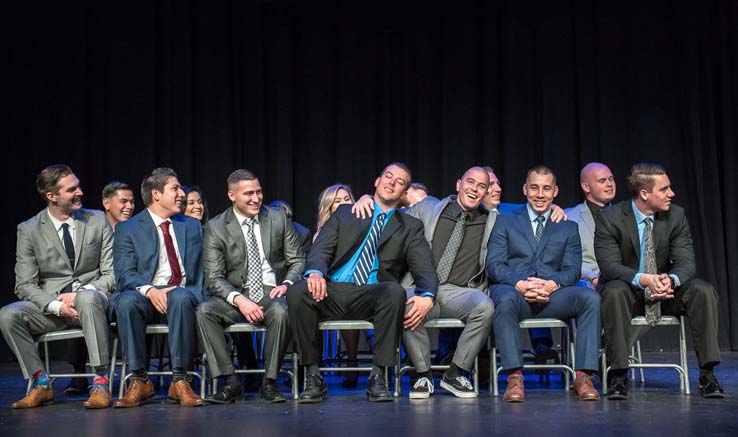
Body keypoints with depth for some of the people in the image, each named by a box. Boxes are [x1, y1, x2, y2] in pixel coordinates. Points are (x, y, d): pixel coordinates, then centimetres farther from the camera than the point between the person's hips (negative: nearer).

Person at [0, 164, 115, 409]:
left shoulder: (98, 221, 5)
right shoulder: (29, 230, 3)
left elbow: (111, 273, 3)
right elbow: (25, 285, -2)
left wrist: (81, 293, -15)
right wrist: (56, 305, -19)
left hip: (90, 299, -1)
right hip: (51, 304, 2)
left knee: (88, 299, -37)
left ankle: (100, 382, -33)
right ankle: (41, 384, -11)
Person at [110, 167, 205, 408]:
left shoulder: (192, 226, 21)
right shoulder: (127, 229, 9)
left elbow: (201, 268, 18)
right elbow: (124, 274, -3)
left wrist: (196, 294, -4)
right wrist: (149, 291, -23)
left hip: (182, 294, 1)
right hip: (145, 296, -1)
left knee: (181, 298, -36)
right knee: (126, 301, -35)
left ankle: (180, 381, -32)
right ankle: (139, 381, -24)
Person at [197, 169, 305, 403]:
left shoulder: (278, 219, 6)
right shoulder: (215, 228, 1)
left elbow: (297, 260, 10)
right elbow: (214, 278, -4)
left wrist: (287, 283, -13)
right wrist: (239, 299, -22)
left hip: (272, 293, 0)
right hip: (237, 296, 1)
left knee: (280, 311, -35)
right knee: (204, 310, -28)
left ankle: (269, 382, -19)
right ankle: (230, 382, -20)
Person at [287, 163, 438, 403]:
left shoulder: (411, 227, 18)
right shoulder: (345, 213, 20)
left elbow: (424, 269, 5)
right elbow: (320, 249, 8)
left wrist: (427, 296, -19)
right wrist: (316, 272, -17)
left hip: (371, 296, -1)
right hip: (332, 292, 1)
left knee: (395, 291, -35)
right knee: (297, 291, -30)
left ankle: (378, 377, -25)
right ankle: (313, 377, -18)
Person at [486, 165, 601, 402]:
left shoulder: (569, 228, 21)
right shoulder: (505, 222, 17)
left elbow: (572, 270, 8)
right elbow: (493, 265, 4)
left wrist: (552, 284, -16)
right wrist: (519, 284, -16)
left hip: (552, 294, 2)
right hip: (514, 290, -1)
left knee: (590, 297, -28)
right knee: (506, 299, -38)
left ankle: (583, 377, -27)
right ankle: (514, 378, -35)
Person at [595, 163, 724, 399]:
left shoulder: (676, 215, -4)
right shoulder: (609, 218, -14)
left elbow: (686, 261, -9)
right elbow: (609, 265, -20)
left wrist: (671, 280, -34)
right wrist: (643, 279, -39)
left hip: (665, 288, 3)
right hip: (627, 289, -3)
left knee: (703, 290, -24)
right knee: (614, 292, -37)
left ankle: (707, 374, -19)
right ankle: (618, 375, -30)